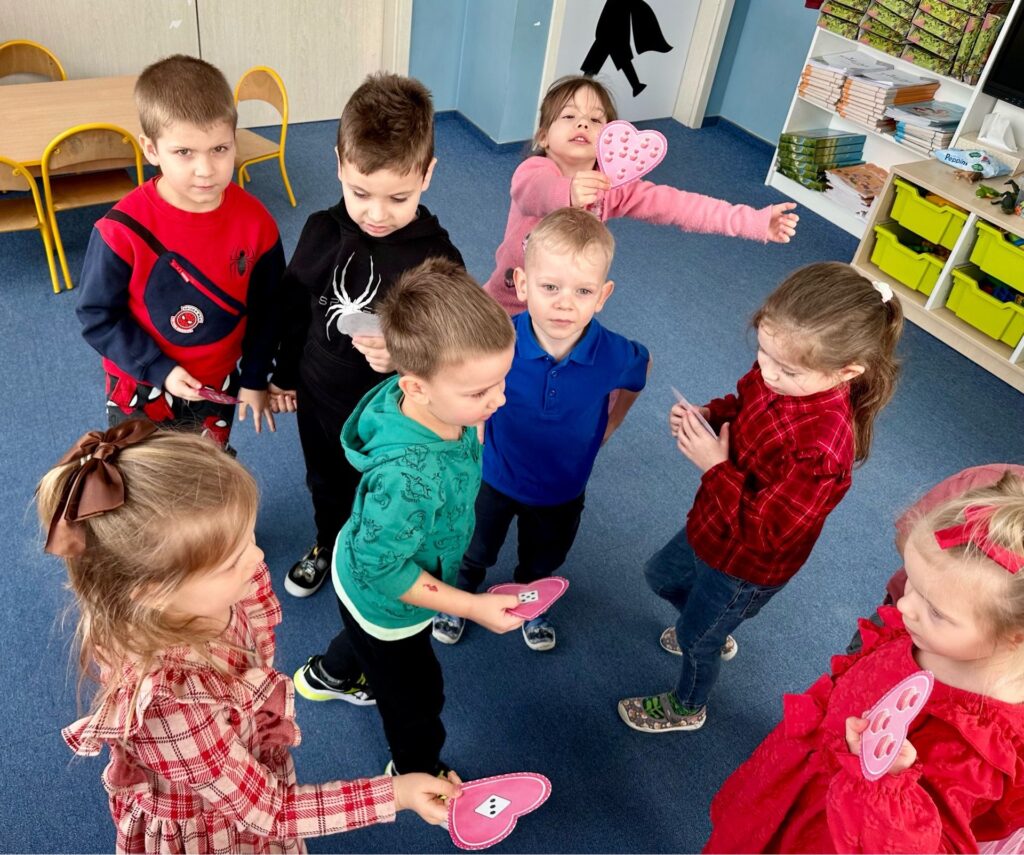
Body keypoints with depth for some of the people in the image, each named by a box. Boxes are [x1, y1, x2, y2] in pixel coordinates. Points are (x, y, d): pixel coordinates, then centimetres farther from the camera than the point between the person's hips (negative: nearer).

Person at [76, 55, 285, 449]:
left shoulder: (254, 221, -16)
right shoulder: (124, 228, -25)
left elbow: (266, 307, -4)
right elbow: (97, 315, -14)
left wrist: (255, 378, 0)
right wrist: (159, 370, -20)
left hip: (217, 388, 2)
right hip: (141, 390, -2)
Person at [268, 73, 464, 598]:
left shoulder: (437, 259, -26)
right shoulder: (323, 231, -13)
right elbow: (294, 306, 2)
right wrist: (285, 372, 11)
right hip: (319, 397, 4)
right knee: (326, 484, 29)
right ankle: (328, 548, 59)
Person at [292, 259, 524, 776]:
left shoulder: (439, 405, -25)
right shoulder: (410, 477, -48)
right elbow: (383, 569, -32)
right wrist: (472, 607, -26)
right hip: (385, 602, -7)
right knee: (416, 697, 23)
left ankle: (326, 675, 73)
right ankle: (417, 773, 55)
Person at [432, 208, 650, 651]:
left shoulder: (615, 355, -29)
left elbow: (640, 370, -4)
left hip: (563, 488, 1)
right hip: (496, 477, -1)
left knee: (542, 560, 31)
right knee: (476, 551, 28)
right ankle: (462, 593, 61)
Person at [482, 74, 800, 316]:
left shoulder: (611, 185, -10)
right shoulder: (532, 171, -22)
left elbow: (674, 204, -16)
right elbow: (537, 191, -46)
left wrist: (754, 222, -24)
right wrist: (569, 194, -70)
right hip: (508, 307, -4)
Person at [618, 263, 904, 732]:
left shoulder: (823, 447, -41)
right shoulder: (778, 373, -19)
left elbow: (765, 531, -33)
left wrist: (715, 467, -33)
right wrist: (707, 414, -16)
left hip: (744, 566, -7)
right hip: (711, 530, 7)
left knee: (695, 638, 20)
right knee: (661, 575, 32)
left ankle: (687, 707, 54)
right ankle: (715, 633, 62)